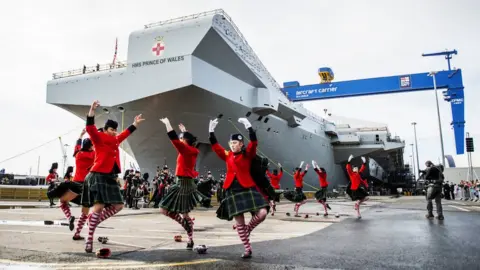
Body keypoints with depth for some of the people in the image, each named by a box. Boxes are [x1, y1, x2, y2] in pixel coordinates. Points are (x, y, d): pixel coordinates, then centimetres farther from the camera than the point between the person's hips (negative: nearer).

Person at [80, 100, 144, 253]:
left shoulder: (115, 141, 15)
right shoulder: (98, 138, -3)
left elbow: (125, 134, 32)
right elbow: (90, 128, -19)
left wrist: (135, 124, 41)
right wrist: (92, 111, -30)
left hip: (110, 178, 8)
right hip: (98, 176, -8)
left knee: (118, 206, 6)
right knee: (99, 206, -14)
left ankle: (95, 221, 21)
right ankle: (89, 239, -7)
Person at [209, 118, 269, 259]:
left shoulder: (248, 154, 0)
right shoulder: (227, 155, 9)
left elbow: (254, 142, -15)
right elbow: (215, 146, 9)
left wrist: (249, 126, -25)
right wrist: (211, 130, 0)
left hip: (247, 188, -2)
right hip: (232, 191, 3)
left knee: (262, 213, -17)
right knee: (239, 221, 4)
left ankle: (248, 229, 13)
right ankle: (247, 249, 17)